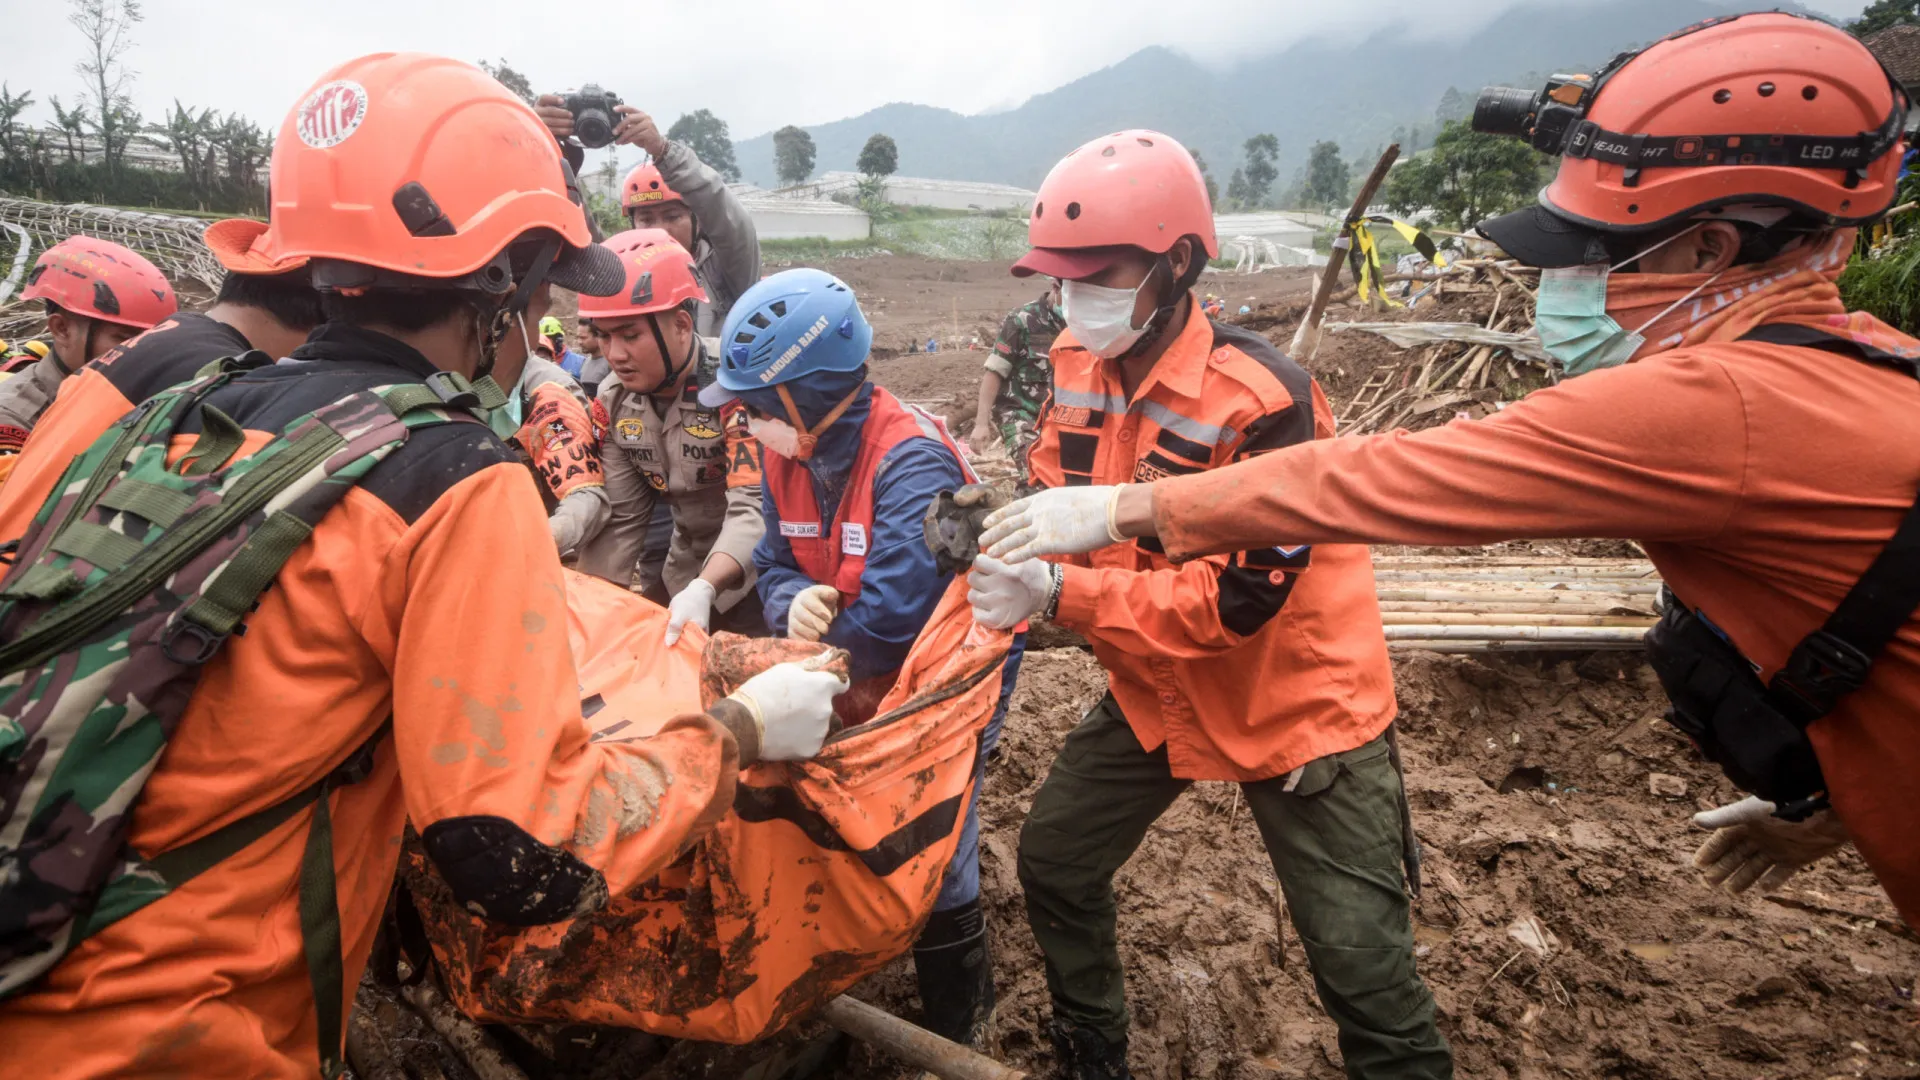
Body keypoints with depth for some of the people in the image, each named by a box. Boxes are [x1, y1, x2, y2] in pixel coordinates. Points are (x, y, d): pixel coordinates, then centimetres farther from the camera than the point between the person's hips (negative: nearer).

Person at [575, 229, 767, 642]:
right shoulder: (614, 399, -3)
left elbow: (752, 508, -35)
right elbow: (620, 515, -1)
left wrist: (704, 589, -49)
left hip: (756, 578, -6)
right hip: (683, 577, 6)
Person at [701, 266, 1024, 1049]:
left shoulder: (910, 461, -32)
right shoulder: (786, 451, -6)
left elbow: (892, 618, -40)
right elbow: (777, 565, 0)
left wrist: (813, 648, -23)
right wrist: (794, 604, -24)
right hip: (860, 687, 7)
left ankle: (958, 1027, 26)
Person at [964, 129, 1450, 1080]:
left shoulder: (1258, 400, -27)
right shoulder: (1080, 367, -4)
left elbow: (1237, 598, -29)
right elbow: (1056, 500, 3)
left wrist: (1057, 596, -34)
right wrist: (997, 541, -19)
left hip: (1294, 703, -6)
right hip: (1158, 691, 7)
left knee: (1361, 964, -1)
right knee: (1054, 861, 15)